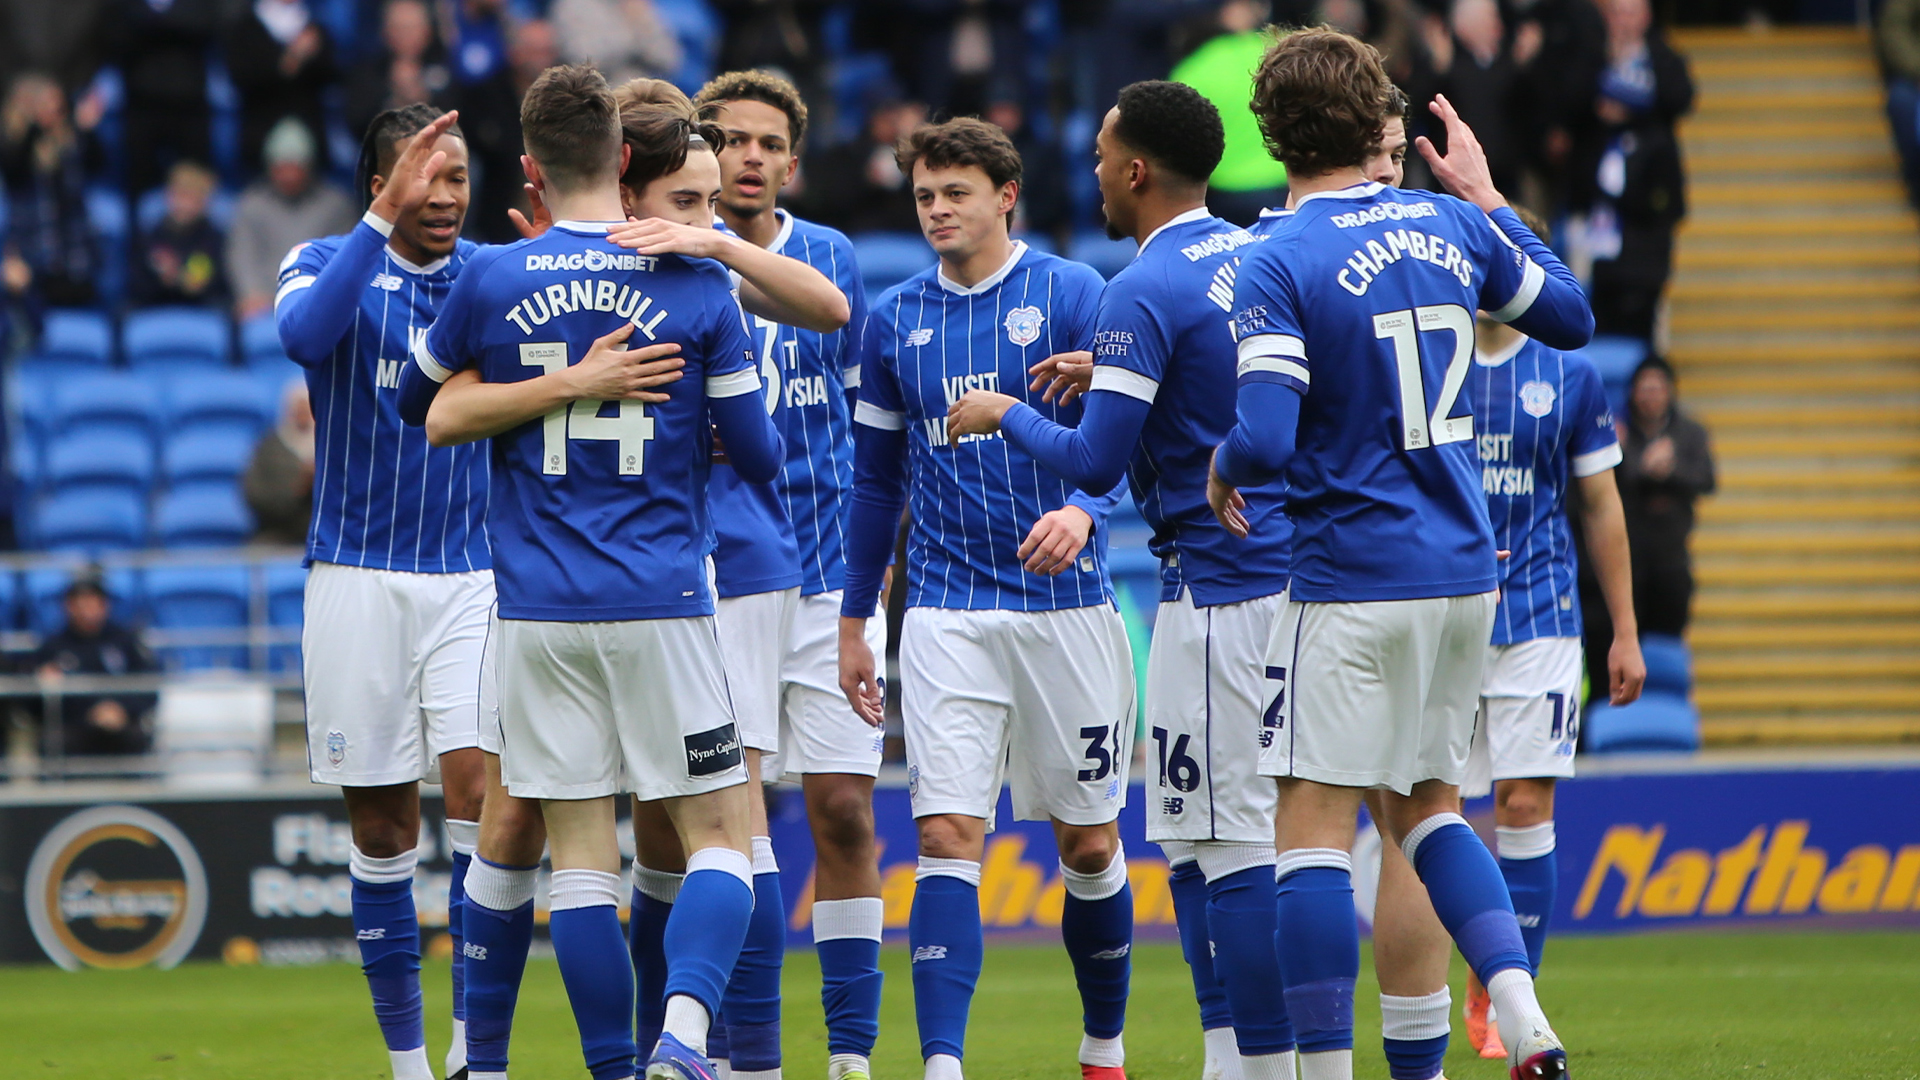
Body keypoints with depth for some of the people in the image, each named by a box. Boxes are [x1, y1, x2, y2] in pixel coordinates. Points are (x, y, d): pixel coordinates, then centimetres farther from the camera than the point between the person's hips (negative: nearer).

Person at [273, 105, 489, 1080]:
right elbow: (304, 331, -24)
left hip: (474, 573, 1)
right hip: (359, 577, -1)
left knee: (478, 788, -16)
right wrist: (382, 220, -33)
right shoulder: (327, 265, -2)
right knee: (383, 825, 3)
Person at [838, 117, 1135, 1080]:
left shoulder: (1072, 296, -3)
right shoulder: (895, 319, 8)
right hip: (947, 618, 2)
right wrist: (852, 623, 16)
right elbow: (876, 478, 16)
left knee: (1087, 841, 8)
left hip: (1064, 602, -2)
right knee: (947, 837, -12)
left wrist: (1080, 511, -31)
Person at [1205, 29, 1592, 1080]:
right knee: (1426, 805, 19)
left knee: (1310, 830, -1)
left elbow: (1266, 442, -22)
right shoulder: (1451, 226, 5)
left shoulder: (1278, 266, -13)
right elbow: (1571, 317, 21)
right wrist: (1487, 197, 28)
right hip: (1465, 571, 7)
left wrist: (1223, 467, 1)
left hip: (1353, 583, -6)